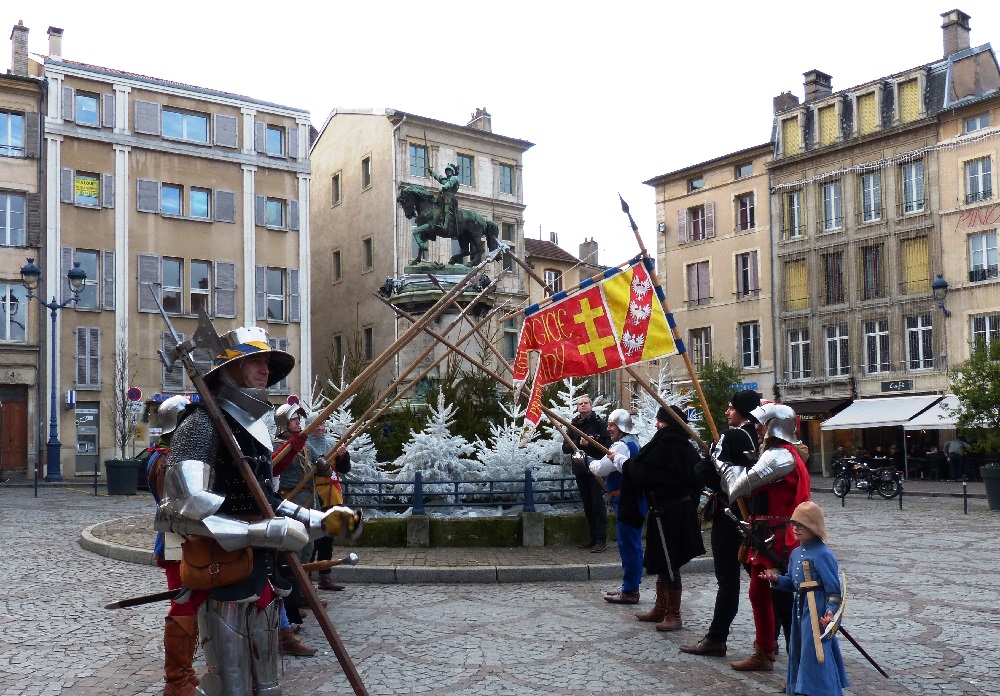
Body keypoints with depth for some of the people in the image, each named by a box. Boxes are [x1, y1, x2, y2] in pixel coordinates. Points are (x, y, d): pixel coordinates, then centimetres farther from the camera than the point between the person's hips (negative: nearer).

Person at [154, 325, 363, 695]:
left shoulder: (253, 428, 14)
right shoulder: (202, 425, -15)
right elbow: (182, 510, -26)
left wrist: (323, 521, 11)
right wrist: (267, 532, -26)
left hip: (261, 579, 9)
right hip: (223, 583, -9)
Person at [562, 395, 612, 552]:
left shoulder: (599, 422, -3)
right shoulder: (574, 425, 12)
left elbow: (607, 445, -13)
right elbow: (565, 448, 5)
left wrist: (589, 444, -17)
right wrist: (579, 444, -11)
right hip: (580, 469, 5)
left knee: (598, 504, -5)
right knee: (587, 505, 10)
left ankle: (601, 539, -2)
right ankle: (593, 537, 18)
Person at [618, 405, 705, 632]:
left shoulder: (665, 443, -19)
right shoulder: (684, 446, 8)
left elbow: (639, 470, -18)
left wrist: (623, 462, 2)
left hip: (666, 512, -9)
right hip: (682, 509, 9)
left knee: (667, 563, 1)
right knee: (661, 561, 18)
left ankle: (674, 615, 10)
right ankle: (661, 609, 29)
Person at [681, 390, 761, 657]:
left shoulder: (732, 436, -14)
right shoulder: (760, 437, 7)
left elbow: (709, 472, -21)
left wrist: (702, 464, 0)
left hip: (729, 513, -7)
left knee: (727, 578, -4)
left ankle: (716, 639, 2)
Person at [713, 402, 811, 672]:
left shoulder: (779, 456, -18)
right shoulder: (781, 453, 16)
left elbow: (741, 485, -18)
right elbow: (750, 484, 15)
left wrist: (721, 462, -3)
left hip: (777, 539, -11)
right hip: (768, 537, 11)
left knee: (784, 601, -7)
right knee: (759, 594, 19)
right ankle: (764, 653, 32)